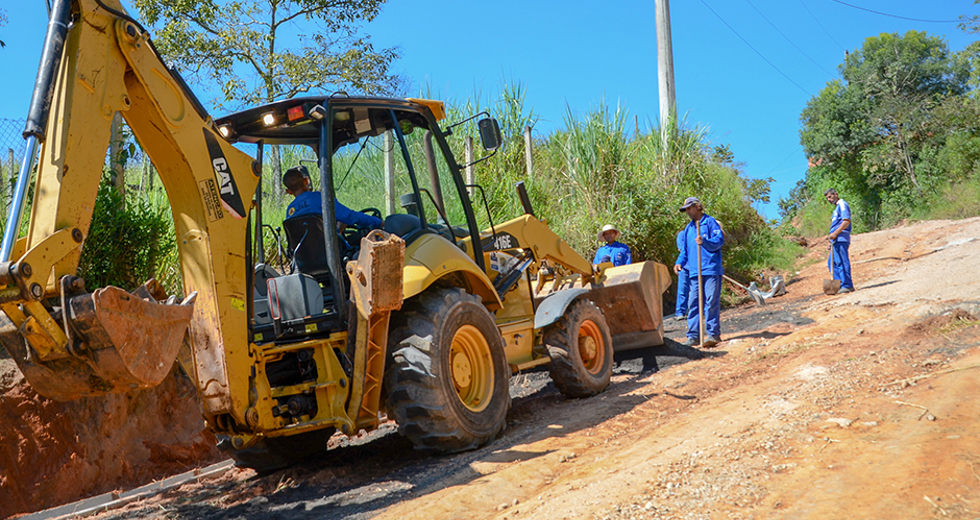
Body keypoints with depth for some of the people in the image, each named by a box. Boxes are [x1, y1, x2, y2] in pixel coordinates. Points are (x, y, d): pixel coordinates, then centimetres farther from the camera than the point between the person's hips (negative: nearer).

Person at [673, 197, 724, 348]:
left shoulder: (710, 222, 2)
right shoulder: (688, 228, 22)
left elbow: (720, 240, -8)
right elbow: (685, 250, 24)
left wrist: (705, 242, -24)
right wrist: (679, 262, 7)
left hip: (711, 269, -6)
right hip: (694, 271, 6)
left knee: (711, 302, -8)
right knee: (693, 303, 2)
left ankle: (713, 334, -3)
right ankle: (693, 336, 5)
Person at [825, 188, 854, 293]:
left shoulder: (842, 205, -4)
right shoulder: (837, 207, 26)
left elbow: (846, 221, -16)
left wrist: (835, 233, -20)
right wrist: (831, 242, 23)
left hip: (841, 239, -10)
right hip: (836, 241, 10)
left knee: (842, 262, -10)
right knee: (831, 263, 9)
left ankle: (847, 285, -8)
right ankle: (839, 284, 10)